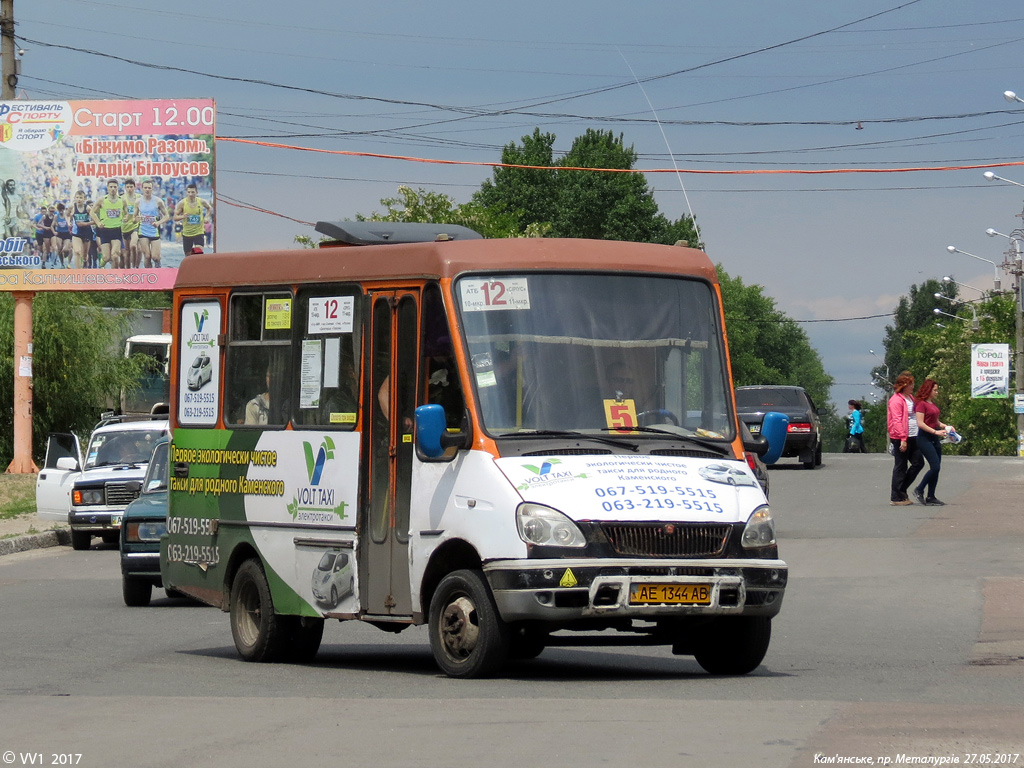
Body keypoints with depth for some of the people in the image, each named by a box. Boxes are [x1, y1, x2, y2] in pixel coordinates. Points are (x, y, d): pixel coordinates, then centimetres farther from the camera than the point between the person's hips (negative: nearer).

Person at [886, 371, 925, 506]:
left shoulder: (910, 398, 17)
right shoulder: (896, 400, -12)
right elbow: (897, 421, -18)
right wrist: (902, 439, -22)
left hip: (912, 438, 9)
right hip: (901, 439, -9)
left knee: (918, 462, 8)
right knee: (900, 468, -4)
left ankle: (901, 491, 18)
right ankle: (896, 497, 3)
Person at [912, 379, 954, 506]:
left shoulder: (933, 404, 16)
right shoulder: (921, 404, -11)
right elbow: (920, 423, -17)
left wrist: (945, 426, 9)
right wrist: (935, 431, -21)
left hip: (934, 438, 9)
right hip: (925, 437, -9)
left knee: (936, 468, 6)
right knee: (935, 466, -14)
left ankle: (931, 497, 11)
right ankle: (919, 490, 1)